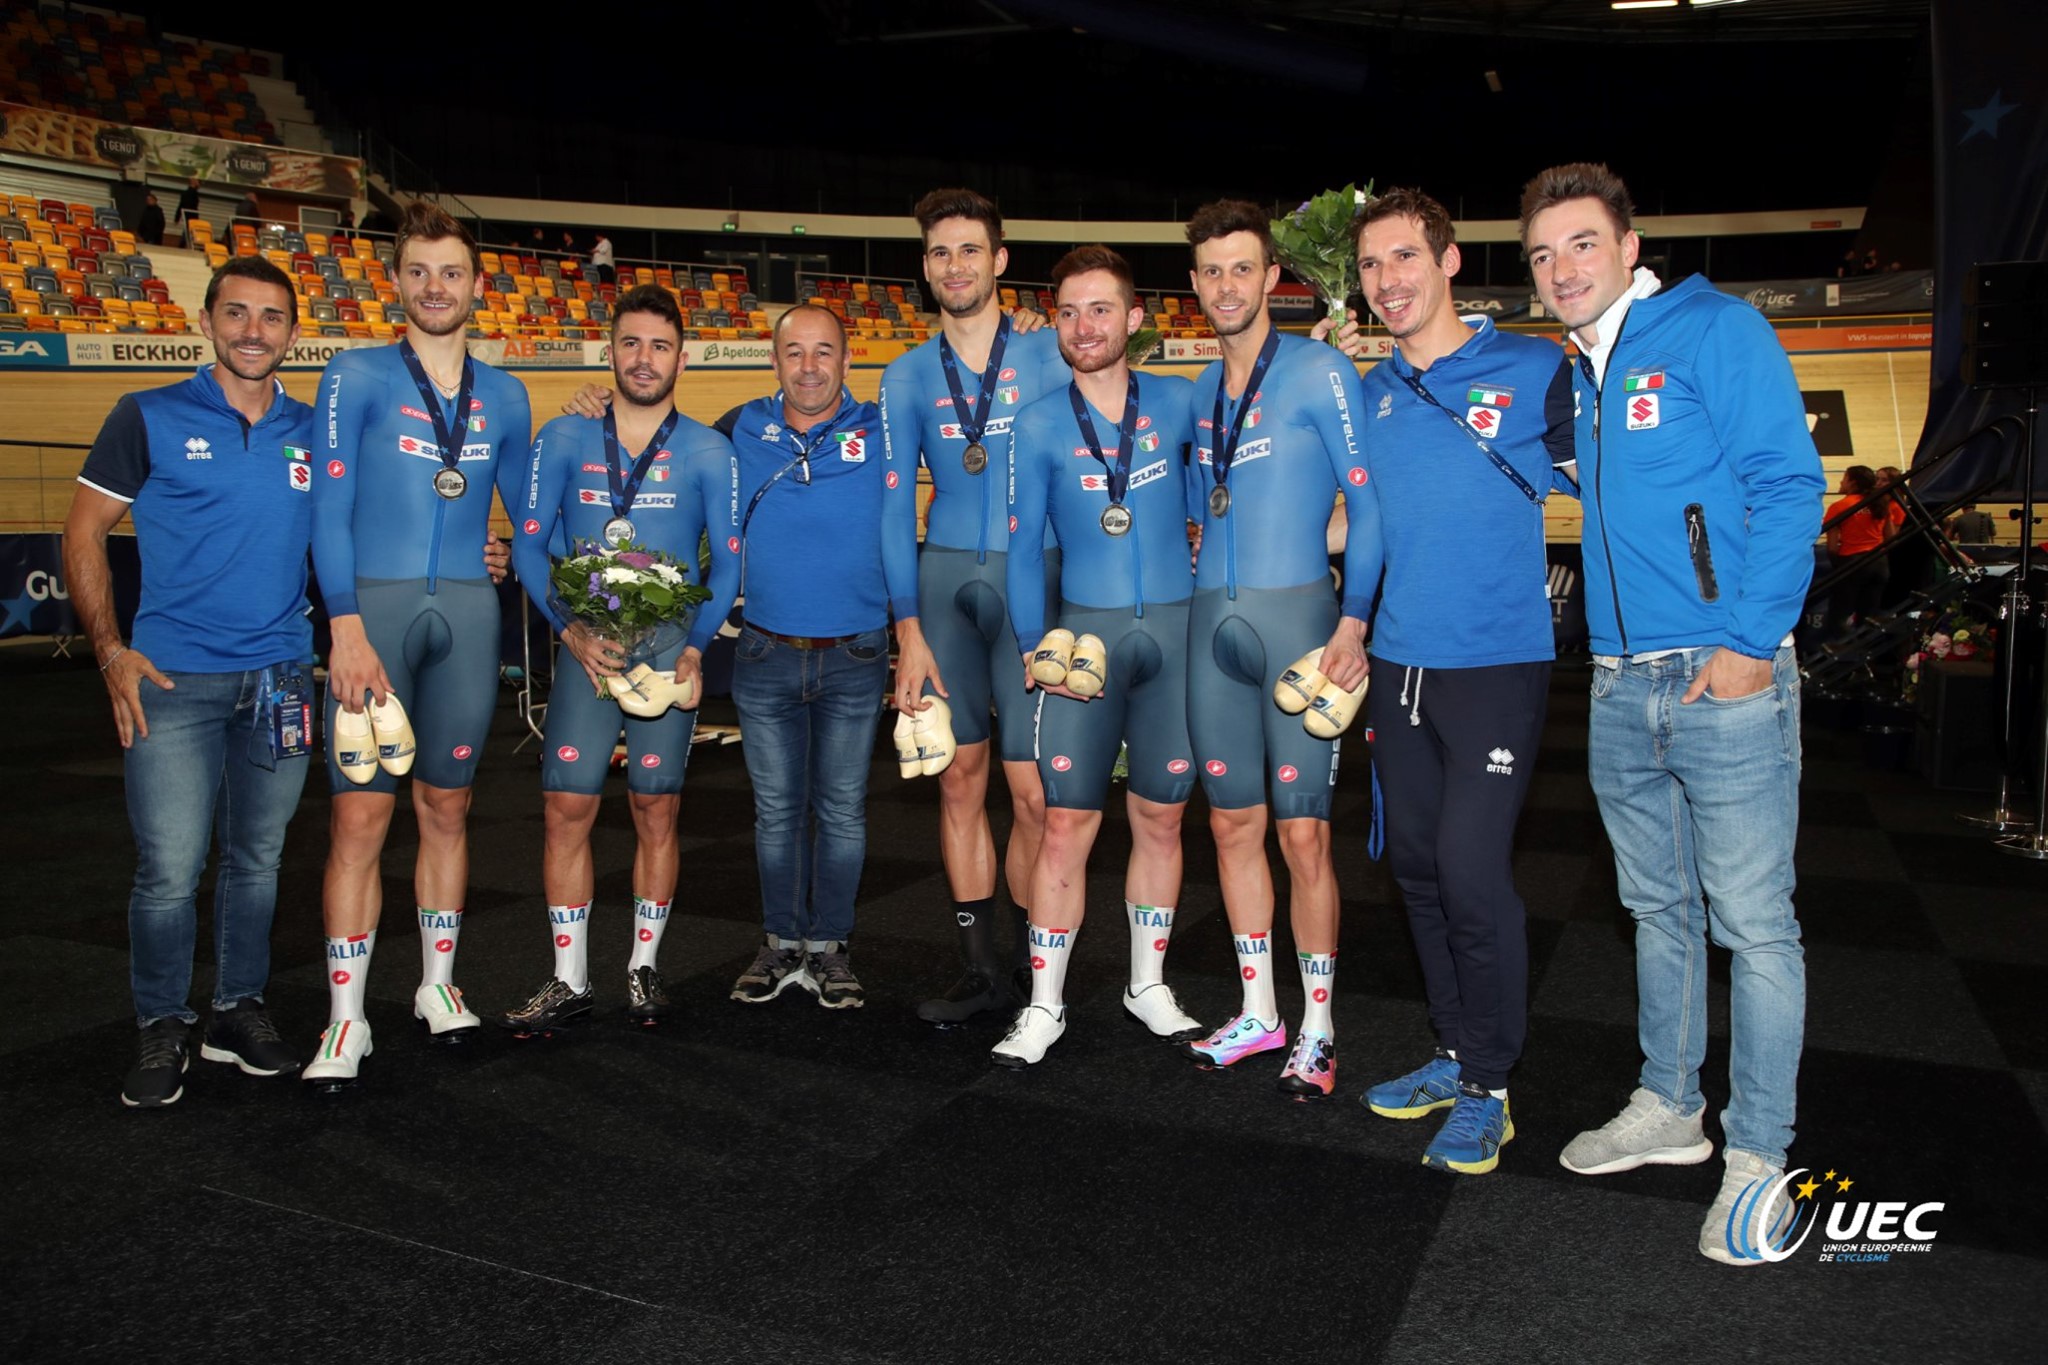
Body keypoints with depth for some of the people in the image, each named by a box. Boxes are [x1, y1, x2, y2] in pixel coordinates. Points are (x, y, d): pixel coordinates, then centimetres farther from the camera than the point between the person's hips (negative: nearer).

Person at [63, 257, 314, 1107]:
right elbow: (84, 533, 3)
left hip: (280, 677, 3)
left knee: (257, 860, 12)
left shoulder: (314, 432, 8)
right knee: (169, 870, -3)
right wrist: (111, 652, -6)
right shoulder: (150, 419, 0)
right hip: (175, 679, -3)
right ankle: (162, 1030, 16)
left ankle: (239, 1012, 26)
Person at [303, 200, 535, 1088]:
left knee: (446, 807, 11)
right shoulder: (357, 377, 1)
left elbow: (527, 517, 24)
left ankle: (438, 984, 24)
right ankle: (346, 1020, 4)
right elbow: (329, 511, -6)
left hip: (467, 613, 3)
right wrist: (347, 627, -13)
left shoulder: (504, 398, 13)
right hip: (373, 605, -3)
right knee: (360, 815, -5)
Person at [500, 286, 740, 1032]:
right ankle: (570, 979, 9)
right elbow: (528, 544, 5)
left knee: (656, 811, 4)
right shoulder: (564, 439, 8)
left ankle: (644, 967, 18)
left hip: (670, 644, -1)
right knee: (566, 808, -3)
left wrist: (695, 649, -8)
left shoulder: (707, 451, 6)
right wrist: (571, 629, -9)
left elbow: (728, 560, 5)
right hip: (587, 644, 1)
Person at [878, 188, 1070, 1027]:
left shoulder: (1049, 359, 3)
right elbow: (895, 511, 9)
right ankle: (980, 968, 15)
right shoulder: (908, 378, 10)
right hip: (945, 579, 3)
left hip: (1034, 579, -2)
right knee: (960, 777, 4)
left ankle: (1032, 959, 13)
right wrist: (909, 636, 0)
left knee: (1033, 787, -5)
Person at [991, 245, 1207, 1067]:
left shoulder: (1179, 403, 5)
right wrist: (1035, 649, -6)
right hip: (1084, 630, -1)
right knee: (1066, 823, -3)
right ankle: (1044, 1007, 10)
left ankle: (1149, 985, 26)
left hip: (1177, 629, 2)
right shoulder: (1039, 425, 2)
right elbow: (1023, 548, 2)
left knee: (1160, 817, 9)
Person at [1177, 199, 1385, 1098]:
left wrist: (1355, 621, -16)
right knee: (1234, 825, 10)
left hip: (1294, 614, -6)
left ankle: (1316, 1030, 11)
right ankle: (1258, 1013, 23)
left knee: (1302, 832, -4)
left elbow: (1369, 503, -8)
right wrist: (1211, 600, 12)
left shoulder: (1319, 372, -4)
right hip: (1212, 620, 6)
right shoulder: (1201, 391, 15)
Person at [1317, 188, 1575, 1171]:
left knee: (1471, 873, -9)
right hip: (1398, 664, 6)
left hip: (1497, 665, -5)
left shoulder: (1534, 371, -4)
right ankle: (1455, 1054, 29)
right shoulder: (1368, 393, 11)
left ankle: (1487, 1090, 10)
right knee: (1417, 866, 12)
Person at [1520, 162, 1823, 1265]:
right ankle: (1667, 1109, 31)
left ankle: (1758, 1153, 14)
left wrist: (1751, 640, -18)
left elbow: (1786, 483, -11)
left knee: (1752, 923, 0)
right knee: (1658, 910, 16)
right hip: (1621, 688, 7)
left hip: (1726, 675, -7)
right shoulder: (1568, 377, 15)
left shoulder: (1716, 332, -5)